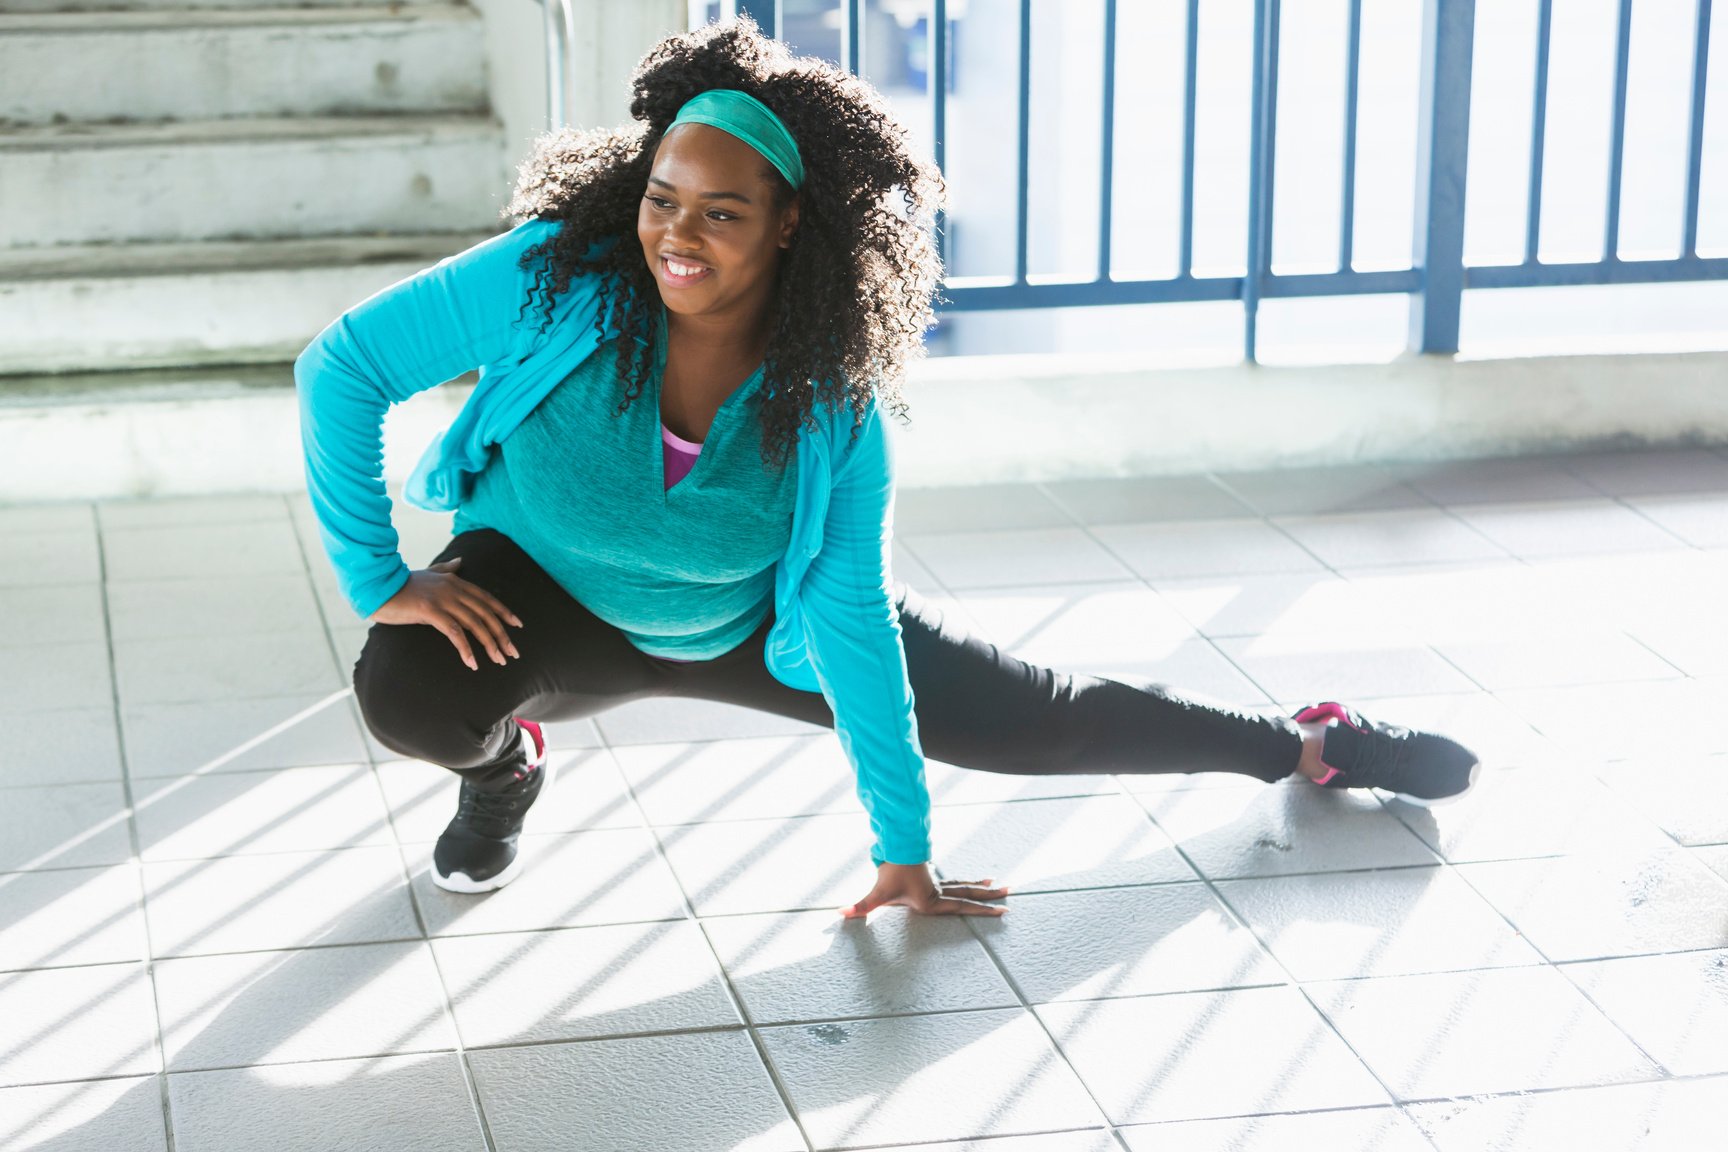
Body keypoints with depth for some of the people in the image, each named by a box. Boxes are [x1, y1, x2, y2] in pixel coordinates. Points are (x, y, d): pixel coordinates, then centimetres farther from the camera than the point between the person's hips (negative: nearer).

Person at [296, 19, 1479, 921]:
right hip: (546, 603, -1)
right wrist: (378, 579, -27)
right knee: (410, 698, -35)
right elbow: (341, 366, -24)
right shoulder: (553, 278, -32)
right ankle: (506, 758, 4)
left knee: (1036, 715, 6)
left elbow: (851, 619, -19)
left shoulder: (832, 395, -26)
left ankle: (1310, 744, 30)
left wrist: (904, 844, -14)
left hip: (747, 627, 1)